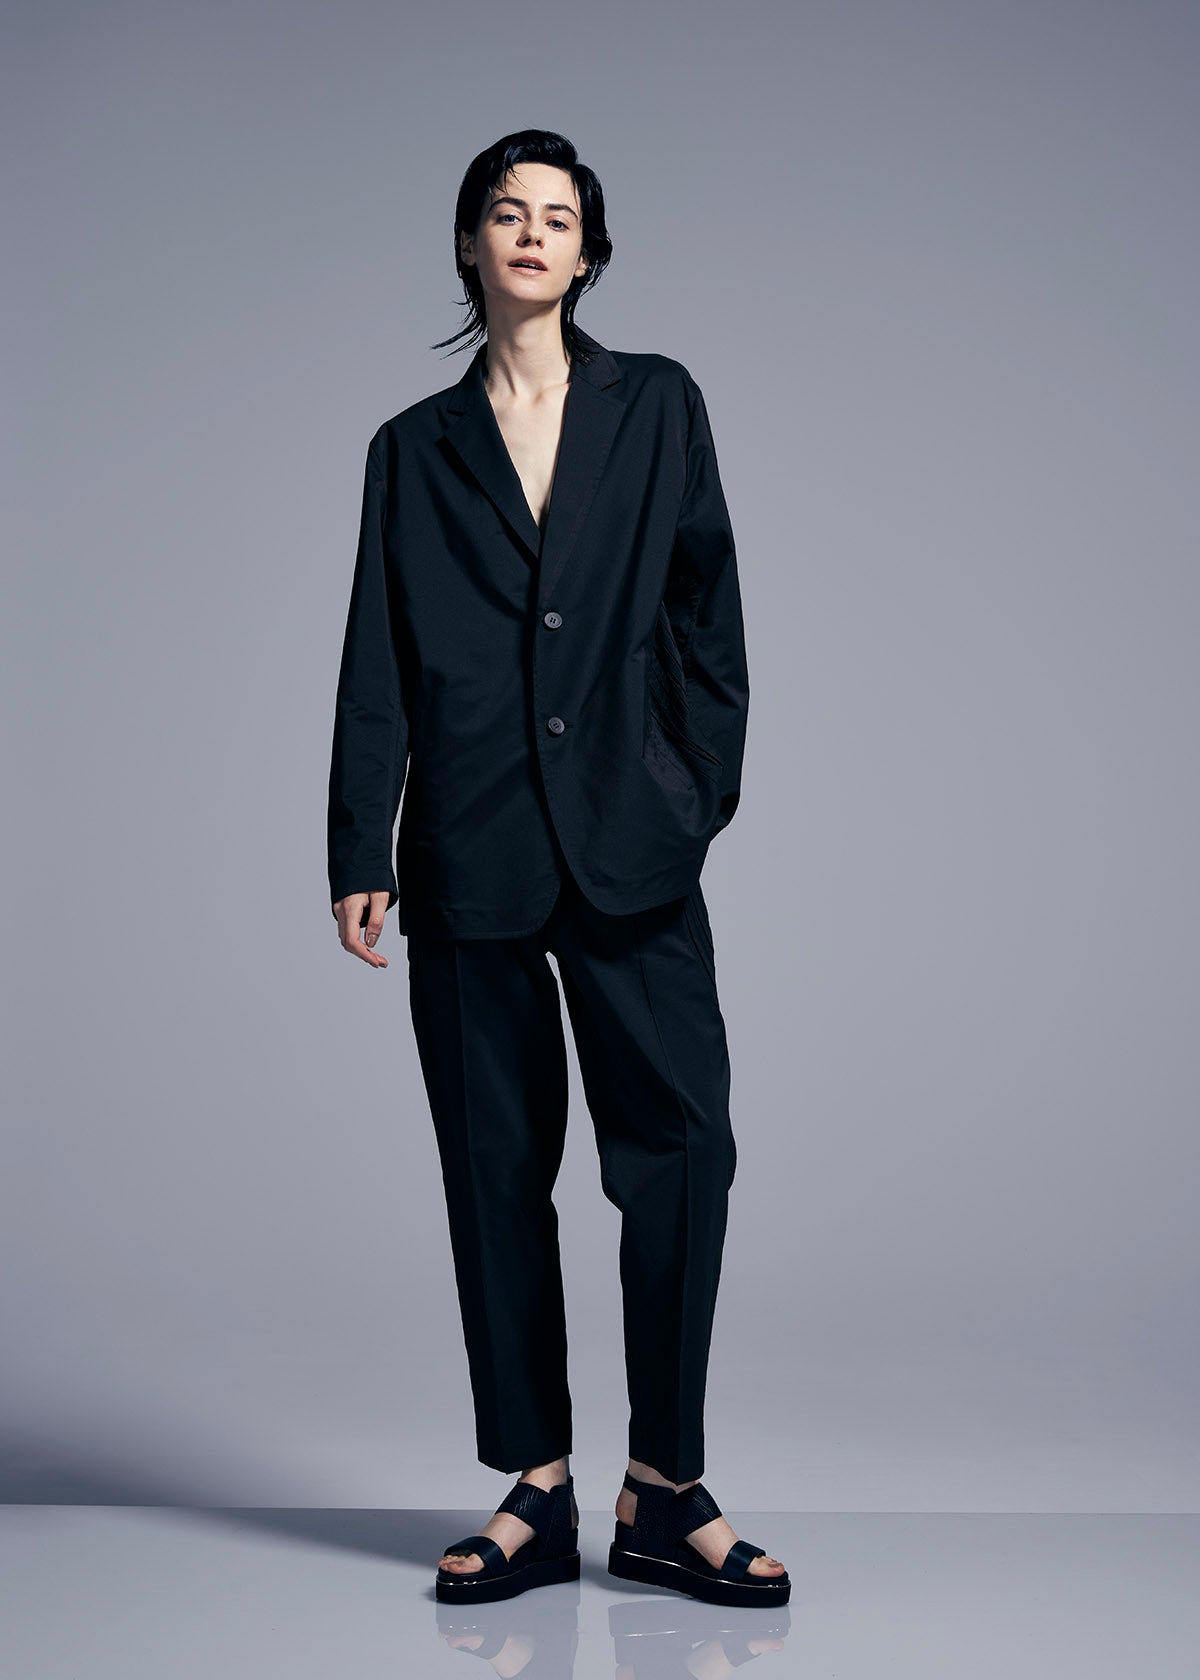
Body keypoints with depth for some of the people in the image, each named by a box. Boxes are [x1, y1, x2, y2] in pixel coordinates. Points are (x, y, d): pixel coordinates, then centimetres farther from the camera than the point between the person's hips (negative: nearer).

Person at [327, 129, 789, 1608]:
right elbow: (375, 666, 9)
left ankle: (664, 1491, 3)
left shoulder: (657, 405, 12)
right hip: (471, 851, 1)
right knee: (496, 1169, 3)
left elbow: (705, 607, 9)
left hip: (628, 837, -1)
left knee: (683, 1141, -9)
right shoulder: (415, 448, 13)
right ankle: (536, 1495, 14)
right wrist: (358, 856, 4)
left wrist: (703, 790, 1)